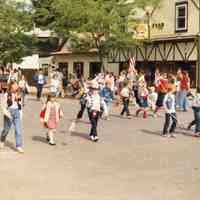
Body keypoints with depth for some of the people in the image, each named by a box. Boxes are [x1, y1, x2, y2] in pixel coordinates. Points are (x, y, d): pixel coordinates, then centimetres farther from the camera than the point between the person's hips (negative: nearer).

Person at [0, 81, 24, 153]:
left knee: (18, 130, -5)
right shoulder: (6, 95, -9)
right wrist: (7, 113, -21)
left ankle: (19, 146, -2)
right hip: (9, 113, -3)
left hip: (17, 113, 3)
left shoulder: (18, 95, 4)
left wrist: (20, 114, 12)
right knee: (6, 129, 13)